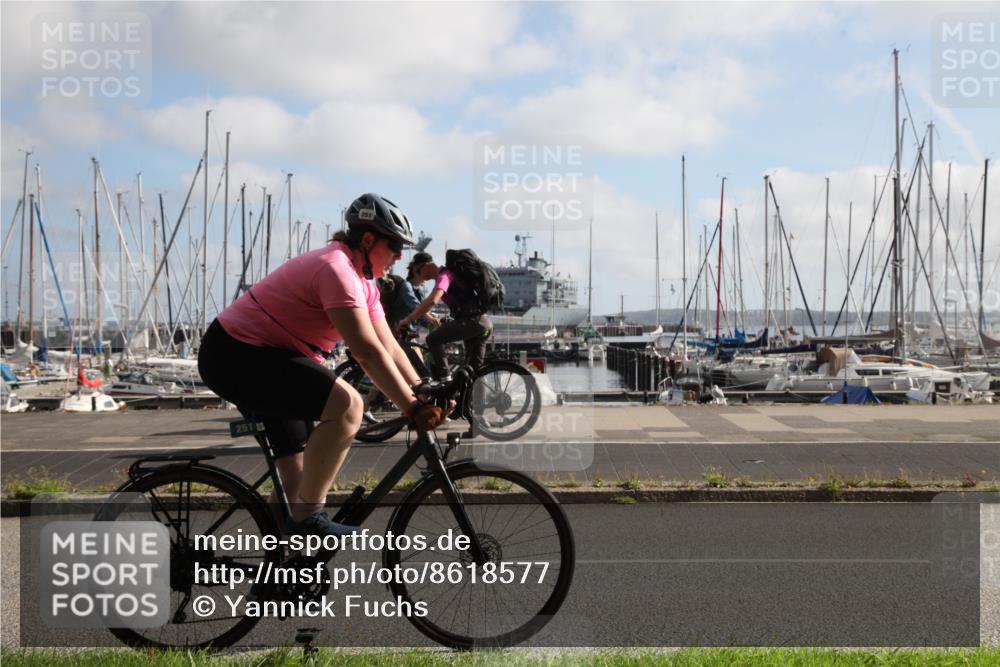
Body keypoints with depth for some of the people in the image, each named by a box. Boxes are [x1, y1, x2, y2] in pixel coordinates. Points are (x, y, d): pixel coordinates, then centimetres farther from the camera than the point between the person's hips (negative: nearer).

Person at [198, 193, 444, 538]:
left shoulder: (363, 281, 10)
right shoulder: (336, 268, -22)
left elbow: (389, 348, 6)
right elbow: (367, 352, -28)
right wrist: (413, 408, -28)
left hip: (263, 355, 11)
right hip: (236, 355, -11)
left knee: (301, 472, 16)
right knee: (347, 404, -27)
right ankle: (309, 517, -19)